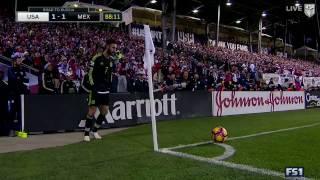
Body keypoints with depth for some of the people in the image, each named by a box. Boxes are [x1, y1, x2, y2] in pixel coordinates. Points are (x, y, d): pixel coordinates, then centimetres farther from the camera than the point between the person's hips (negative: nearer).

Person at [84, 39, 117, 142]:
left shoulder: (111, 60, 8)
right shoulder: (97, 58, -13)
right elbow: (90, 73, -10)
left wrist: (109, 86, 13)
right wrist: (93, 86, -13)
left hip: (106, 90, 7)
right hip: (96, 90, -7)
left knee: (105, 111, 8)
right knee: (92, 111, -4)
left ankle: (95, 130, 26)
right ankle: (86, 133, 11)